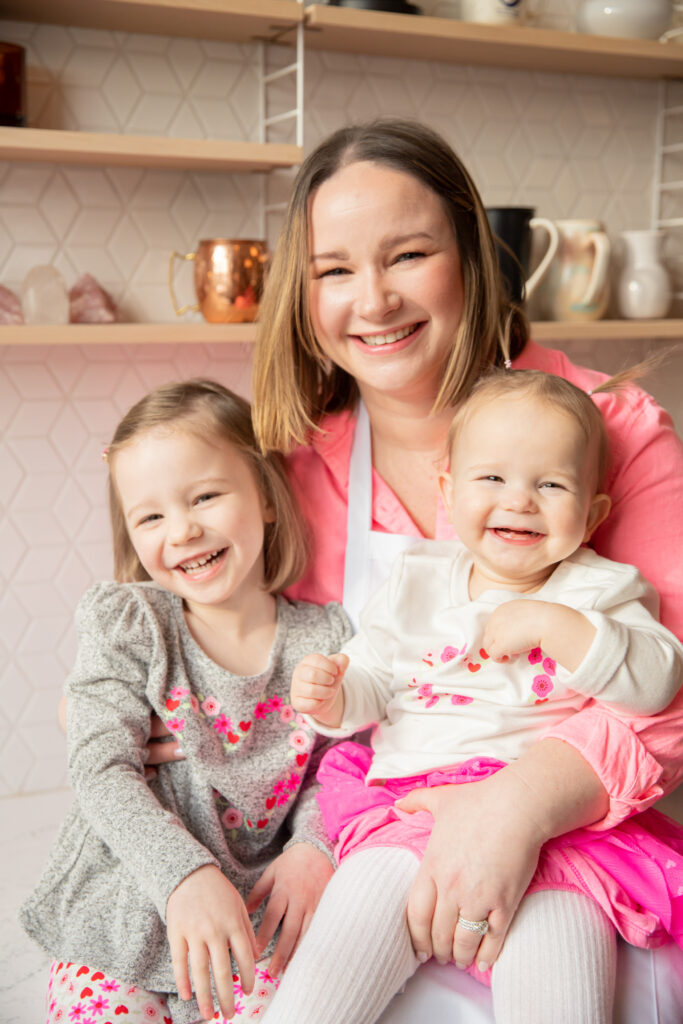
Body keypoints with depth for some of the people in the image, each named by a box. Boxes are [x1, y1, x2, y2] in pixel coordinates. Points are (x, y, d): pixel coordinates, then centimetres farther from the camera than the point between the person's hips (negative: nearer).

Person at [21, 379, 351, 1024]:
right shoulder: (124, 625, -9)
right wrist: (185, 876, -31)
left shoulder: (324, 637, -5)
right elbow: (101, 771, -17)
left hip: (255, 923, 1)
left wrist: (312, 847, -15)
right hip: (122, 917, 0)